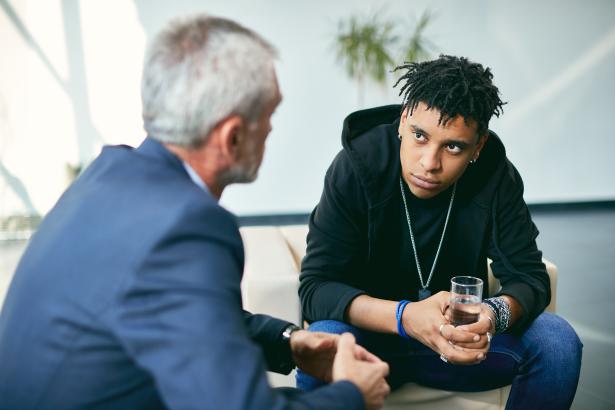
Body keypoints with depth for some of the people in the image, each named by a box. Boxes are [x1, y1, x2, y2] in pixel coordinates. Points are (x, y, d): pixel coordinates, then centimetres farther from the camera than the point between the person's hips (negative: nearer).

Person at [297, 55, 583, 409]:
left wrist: (495, 313, -35)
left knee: (558, 341, -19)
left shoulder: (496, 177, -13)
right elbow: (315, 287, -24)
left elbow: (530, 276, -10)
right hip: (372, 332, -3)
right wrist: (406, 317, -41)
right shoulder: (357, 167, -21)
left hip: (457, 336, 3)